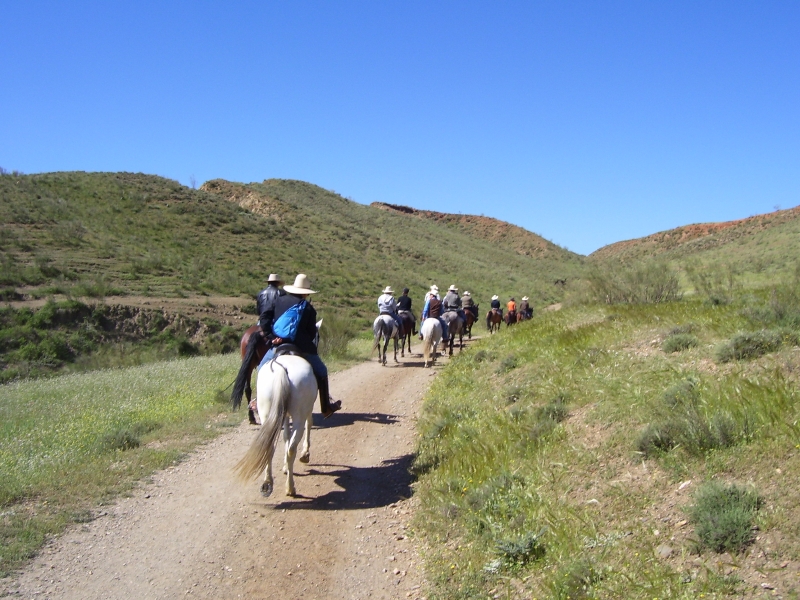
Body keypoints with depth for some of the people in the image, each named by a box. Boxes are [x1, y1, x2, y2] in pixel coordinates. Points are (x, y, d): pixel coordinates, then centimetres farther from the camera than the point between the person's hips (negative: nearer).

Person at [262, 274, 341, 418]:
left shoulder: (279, 301, 5)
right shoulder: (308, 308, -1)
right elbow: (312, 332, 1)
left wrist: (271, 337, 5)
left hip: (278, 345, 2)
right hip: (302, 348, -2)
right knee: (321, 372, 15)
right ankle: (326, 407, 17)